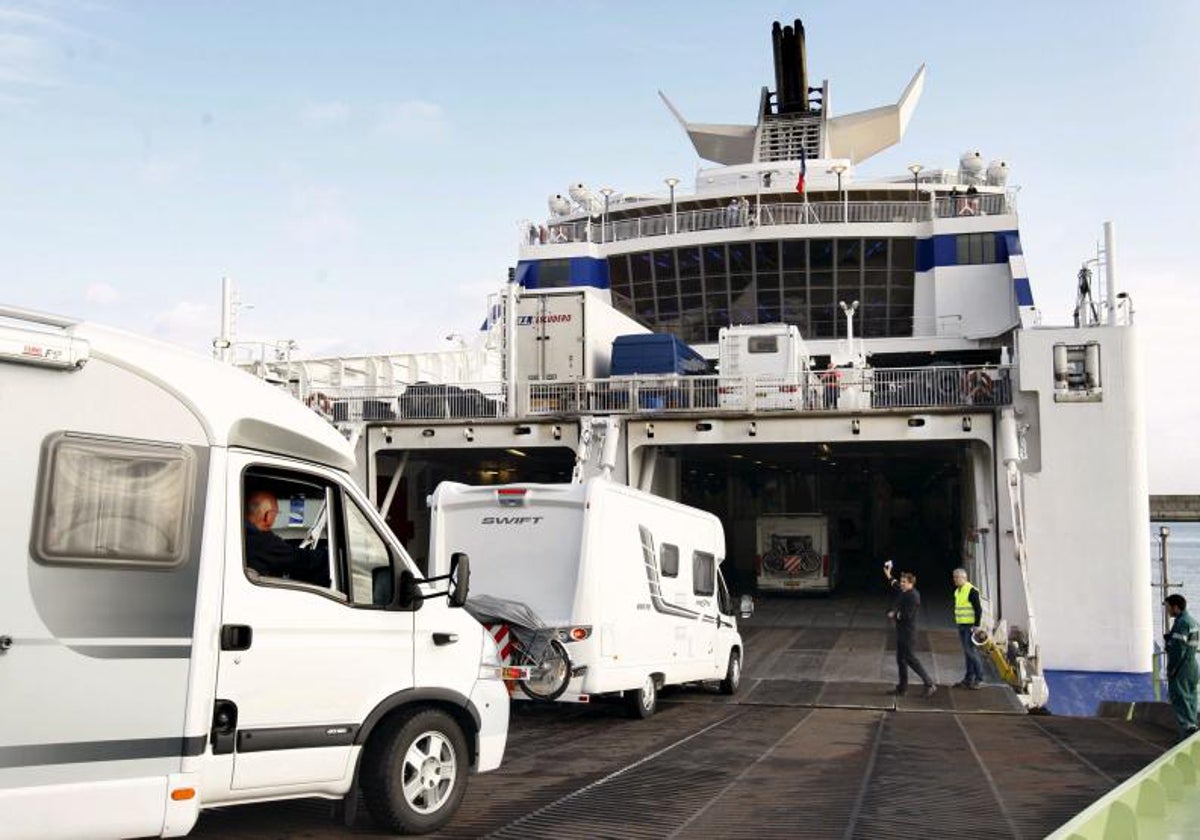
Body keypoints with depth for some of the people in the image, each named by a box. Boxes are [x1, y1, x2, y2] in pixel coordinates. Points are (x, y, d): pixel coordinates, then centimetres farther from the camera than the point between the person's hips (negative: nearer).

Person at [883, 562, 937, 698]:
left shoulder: (913, 596, -18)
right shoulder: (903, 592, 11)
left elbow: (907, 615, -25)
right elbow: (895, 585, 35)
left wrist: (894, 615, -10)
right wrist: (888, 575, 39)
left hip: (908, 632, -10)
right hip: (901, 631, 10)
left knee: (910, 658, -9)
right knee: (900, 659, 13)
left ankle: (929, 684, -3)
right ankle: (902, 687, 20)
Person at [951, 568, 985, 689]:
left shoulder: (971, 591, -13)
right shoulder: (957, 591, 14)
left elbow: (978, 609, -16)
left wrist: (976, 625, -20)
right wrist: (957, 623, 20)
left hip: (971, 626, -9)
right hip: (961, 625, 9)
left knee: (971, 651, -9)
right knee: (967, 652, 11)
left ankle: (978, 679, -1)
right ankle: (968, 679, 15)